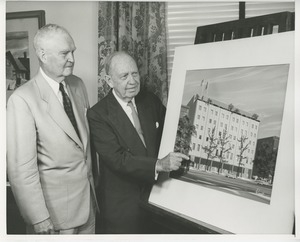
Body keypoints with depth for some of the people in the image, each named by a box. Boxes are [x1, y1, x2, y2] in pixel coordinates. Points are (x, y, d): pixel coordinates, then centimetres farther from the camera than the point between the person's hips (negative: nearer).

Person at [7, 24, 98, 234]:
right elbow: (21, 168, -17)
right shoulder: (22, 100, -18)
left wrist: (93, 183, 9)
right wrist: (39, 220, -15)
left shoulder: (78, 85, 3)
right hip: (55, 207, -6)